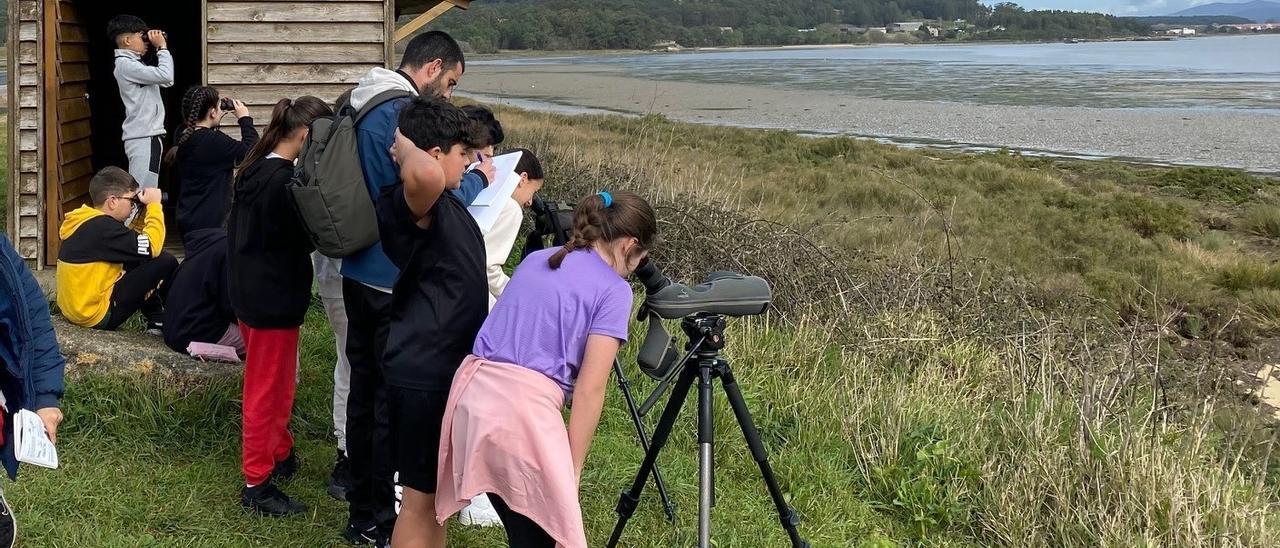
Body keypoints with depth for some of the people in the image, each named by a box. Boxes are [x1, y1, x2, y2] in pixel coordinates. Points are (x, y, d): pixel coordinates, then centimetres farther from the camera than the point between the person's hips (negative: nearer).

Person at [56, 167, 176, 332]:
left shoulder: (85, 223, 8)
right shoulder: (101, 227, -21)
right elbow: (152, 247, -23)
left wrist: (143, 208, 7)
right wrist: (154, 205, -12)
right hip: (98, 316, -10)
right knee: (165, 262, -9)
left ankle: (157, 320, 20)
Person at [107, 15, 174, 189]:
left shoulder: (134, 64, 18)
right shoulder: (126, 65, -12)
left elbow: (167, 82, 22)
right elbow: (165, 75, -21)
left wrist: (161, 49, 15)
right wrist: (162, 47, -7)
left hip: (148, 135, 10)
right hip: (143, 138, -10)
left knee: (146, 191, 10)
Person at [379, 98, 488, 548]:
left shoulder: (445, 203, 10)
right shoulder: (413, 204, -20)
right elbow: (426, 175, -45)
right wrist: (403, 143, -26)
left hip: (444, 367, 10)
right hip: (424, 372, -10)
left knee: (434, 492, 21)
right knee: (420, 496, 0)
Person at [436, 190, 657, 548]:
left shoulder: (535, 260, 21)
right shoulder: (613, 290, 1)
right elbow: (589, 389, -6)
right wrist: (572, 473, -1)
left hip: (471, 394, 7)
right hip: (526, 408, -7)